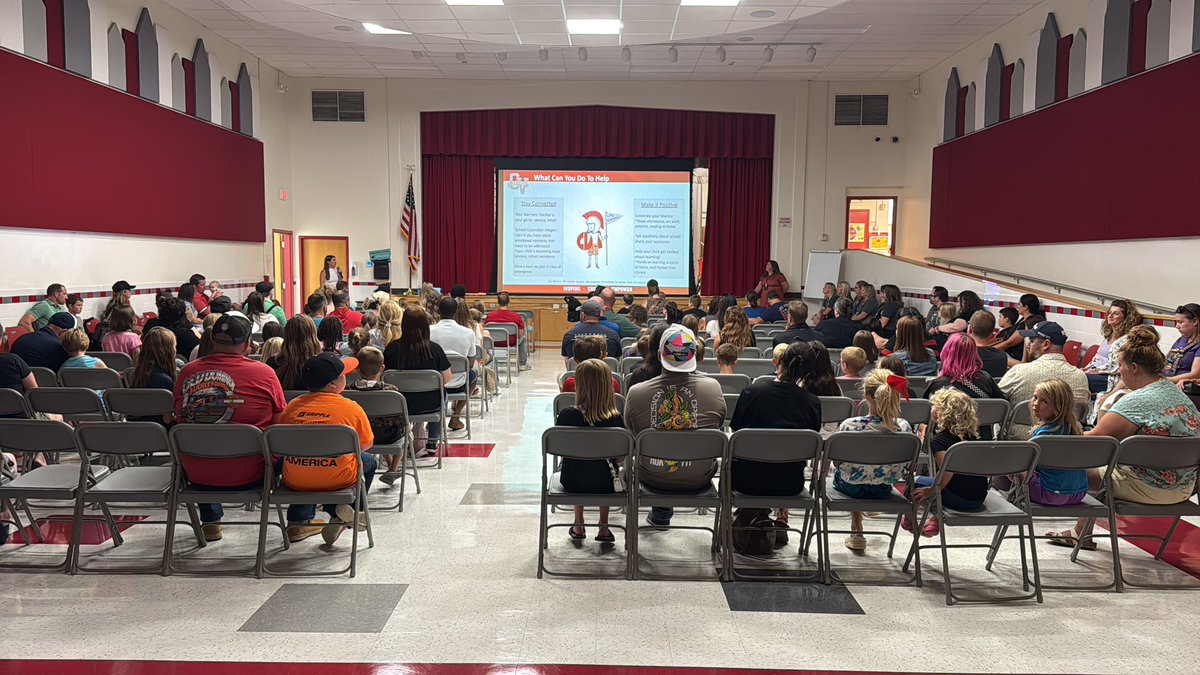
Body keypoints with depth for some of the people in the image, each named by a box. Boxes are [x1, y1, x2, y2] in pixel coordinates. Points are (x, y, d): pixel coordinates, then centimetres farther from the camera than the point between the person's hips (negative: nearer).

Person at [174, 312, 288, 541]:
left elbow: (181, 419, 15)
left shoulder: (187, 372, -2)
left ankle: (210, 522, 39)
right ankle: (298, 524, 23)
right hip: (249, 476, -4)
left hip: (197, 478, 4)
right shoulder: (263, 373, -11)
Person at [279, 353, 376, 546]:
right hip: (336, 478, -3)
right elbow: (366, 444, 9)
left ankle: (300, 516, 33)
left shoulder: (293, 406, 4)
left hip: (294, 481, 4)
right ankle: (351, 509, 12)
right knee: (368, 461, 28)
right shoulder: (352, 408, -3)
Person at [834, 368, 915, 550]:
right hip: (883, 490, 2)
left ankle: (857, 530, 38)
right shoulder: (903, 427, -22)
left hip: (851, 487, -2)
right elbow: (906, 465, -6)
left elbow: (837, 462, -15)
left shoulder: (849, 426, -30)